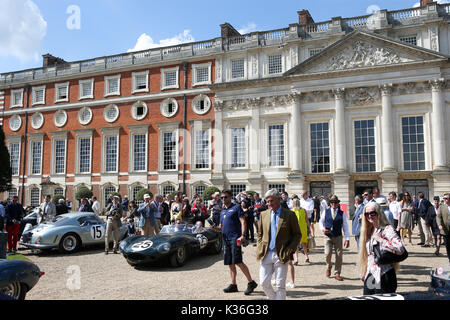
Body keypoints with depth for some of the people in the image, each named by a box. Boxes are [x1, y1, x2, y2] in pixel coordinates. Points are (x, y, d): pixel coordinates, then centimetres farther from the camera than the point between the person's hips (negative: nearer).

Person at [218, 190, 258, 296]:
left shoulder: (236, 207, -1)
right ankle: (233, 285, 18)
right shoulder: (222, 211, 19)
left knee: (238, 262, -13)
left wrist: (243, 235, -20)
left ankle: (251, 282, -4)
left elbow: (243, 222, -8)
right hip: (226, 239, 7)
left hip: (235, 238, -7)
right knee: (230, 264, 10)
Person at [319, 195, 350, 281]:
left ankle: (337, 273, 15)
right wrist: (322, 228, -9)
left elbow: (345, 226, 2)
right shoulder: (326, 212, 4)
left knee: (339, 255, 0)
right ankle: (328, 267, 20)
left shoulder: (342, 213, 1)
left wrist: (347, 239, -4)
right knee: (328, 254, -11)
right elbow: (321, 221, 13)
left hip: (338, 237, 0)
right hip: (328, 237, 0)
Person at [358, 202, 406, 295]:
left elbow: (400, 249, -25)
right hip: (370, 276, 7)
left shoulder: (387, 229, -10)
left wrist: (380, 240, -21)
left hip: (383, 276, -7)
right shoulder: (369, 231, 11)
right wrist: (364, 274, 16)